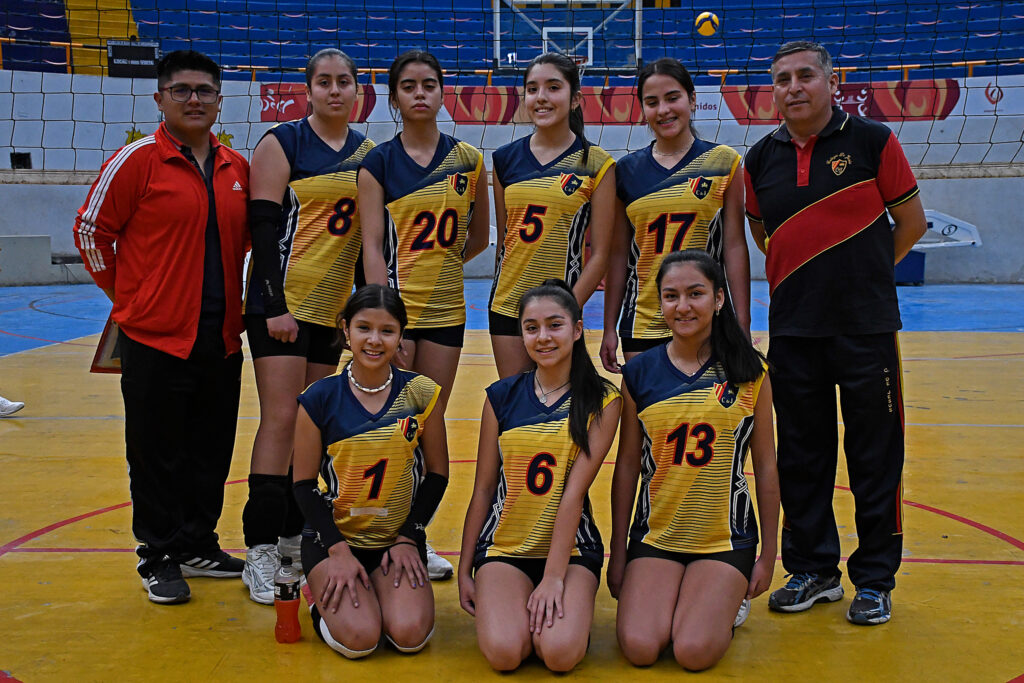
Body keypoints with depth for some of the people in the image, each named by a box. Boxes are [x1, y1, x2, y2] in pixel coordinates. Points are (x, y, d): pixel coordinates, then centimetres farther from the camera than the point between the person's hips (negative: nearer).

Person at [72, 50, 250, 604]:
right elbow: (90, 232, -3)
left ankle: (198, 545, 28)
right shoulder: (138, 161, -7)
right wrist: (129, 295, 3)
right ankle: (158, 558, 17)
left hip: (222, 337, 5)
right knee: (157, 454, 3)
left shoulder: (236, 168, 9)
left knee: (212, 452, 13)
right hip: (155, 336, -5)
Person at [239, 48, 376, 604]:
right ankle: (261, 549, -4)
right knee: (281, 418, -9)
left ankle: (293, 533, 20)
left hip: (334, 304, 6)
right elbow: (264, 224, -10)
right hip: (283, 300, -5)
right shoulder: (282, 143, -4)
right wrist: (276, 304, -16)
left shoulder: (367, 152, 12)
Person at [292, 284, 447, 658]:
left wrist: (408, 538, -4)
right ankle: (325, 599, 13)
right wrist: (338, 550, -11)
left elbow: (437, 473, 4)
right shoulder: (319, 399, -8)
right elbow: (304, 483, -3)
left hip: (398, 539, 2)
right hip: (333, 537, -1)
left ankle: (383, 593, 14)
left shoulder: (420, 393, -4)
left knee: (410, 635, -20)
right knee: (358, 639, -21)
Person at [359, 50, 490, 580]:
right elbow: (372, 247, -9)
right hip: (394, 307, -3)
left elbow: (479, 237, 15)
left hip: (446, 308, 3)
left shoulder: (468, 160, 4)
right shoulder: (377, 163, -3)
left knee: (432, 424, 9)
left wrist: (439, 265, 8)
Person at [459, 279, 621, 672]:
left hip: (571, 547, -1)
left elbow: (575, 492, -12)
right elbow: (484, 489, 6)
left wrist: (554, 577, -16)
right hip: (504, 546, 1)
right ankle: (512, 609, 11)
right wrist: (465, 570, 7)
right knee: (503, 652, -22)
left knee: (561, 653, -24)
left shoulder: (601, 401, -5)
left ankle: (563, 610, 9)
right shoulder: (501, 396, 2)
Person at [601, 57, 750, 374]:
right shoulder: (626, 170, 7)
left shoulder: (723, 163, 1)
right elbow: (619, 254, 9)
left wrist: (742, 326, -5)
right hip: (642, 322, 2)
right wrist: (609, 329, 8)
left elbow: (735, 247, -1)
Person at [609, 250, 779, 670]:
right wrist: (618, 554, 8)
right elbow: (627, 468, 6)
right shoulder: (639, 373, 0)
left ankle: (726, 606, 14)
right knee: (639, 647, -18)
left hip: (726, 537, -1)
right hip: (655, 534, 1)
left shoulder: (749, 373, -2)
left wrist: (769, 554, 5)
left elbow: (766, 467, 4)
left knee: (693, 652, -19)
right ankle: (667, 599, 15)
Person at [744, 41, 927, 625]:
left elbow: (912, 222, 3)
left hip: (866, 325, -3)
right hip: (793, 329, 4)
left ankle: (875, 578, 16)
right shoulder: (761, 159, 6)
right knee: (801, 456, 10)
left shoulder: (872, 142, -4)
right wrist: (806, 276, 12)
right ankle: (813, 570, 24)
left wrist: (865, 270, 10)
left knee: (875, 456, 3)